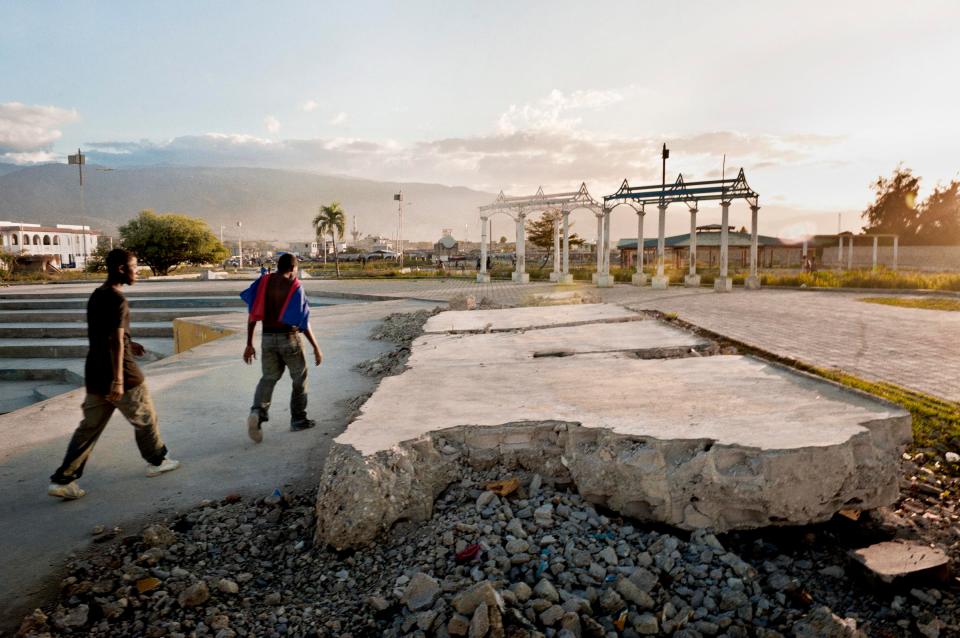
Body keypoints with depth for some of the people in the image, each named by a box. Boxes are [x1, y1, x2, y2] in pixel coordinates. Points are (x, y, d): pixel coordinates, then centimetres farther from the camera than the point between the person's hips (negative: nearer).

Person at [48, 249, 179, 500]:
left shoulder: (96, 296, 11)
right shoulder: (117, 300, -18)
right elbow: (115, 341, -23)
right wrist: (118, 380, -25)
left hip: (94, 372, 8)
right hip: (120, 373, -8)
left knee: (90, 426, 12)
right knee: (145, 417, 12)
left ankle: (63, 480, 10)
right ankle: (157, 461, 27)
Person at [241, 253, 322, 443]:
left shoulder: (263, 282, 2)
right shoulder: (294, 287, -11)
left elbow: (252, 315, 0)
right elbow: (304, 322, -12)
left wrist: (249, 344, 7)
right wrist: (316, 348, -4)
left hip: (268, 338, 4)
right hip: (289, 338, -4)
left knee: (268, 378, 14)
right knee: (300, 378, 15)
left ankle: (258, 412, -12)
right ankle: (298, 419, 22)